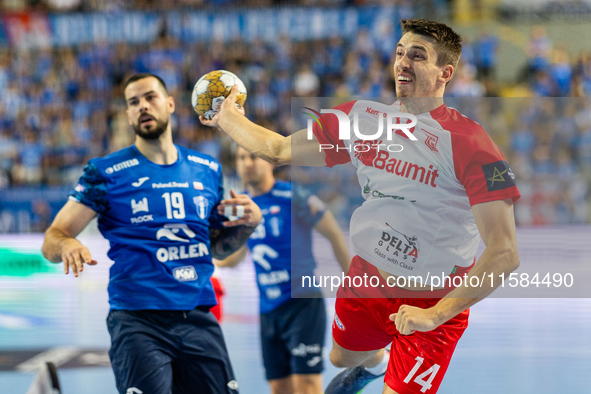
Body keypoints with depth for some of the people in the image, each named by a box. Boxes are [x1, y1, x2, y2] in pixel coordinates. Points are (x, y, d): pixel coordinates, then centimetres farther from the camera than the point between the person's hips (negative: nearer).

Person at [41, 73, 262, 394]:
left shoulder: (207, 170, 15)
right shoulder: (107, 172, 2)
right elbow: (52, 240, -1)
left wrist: (249, 224, 6)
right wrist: (67, 245, -24)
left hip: (199, 319, 4)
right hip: (137, 320, -4)